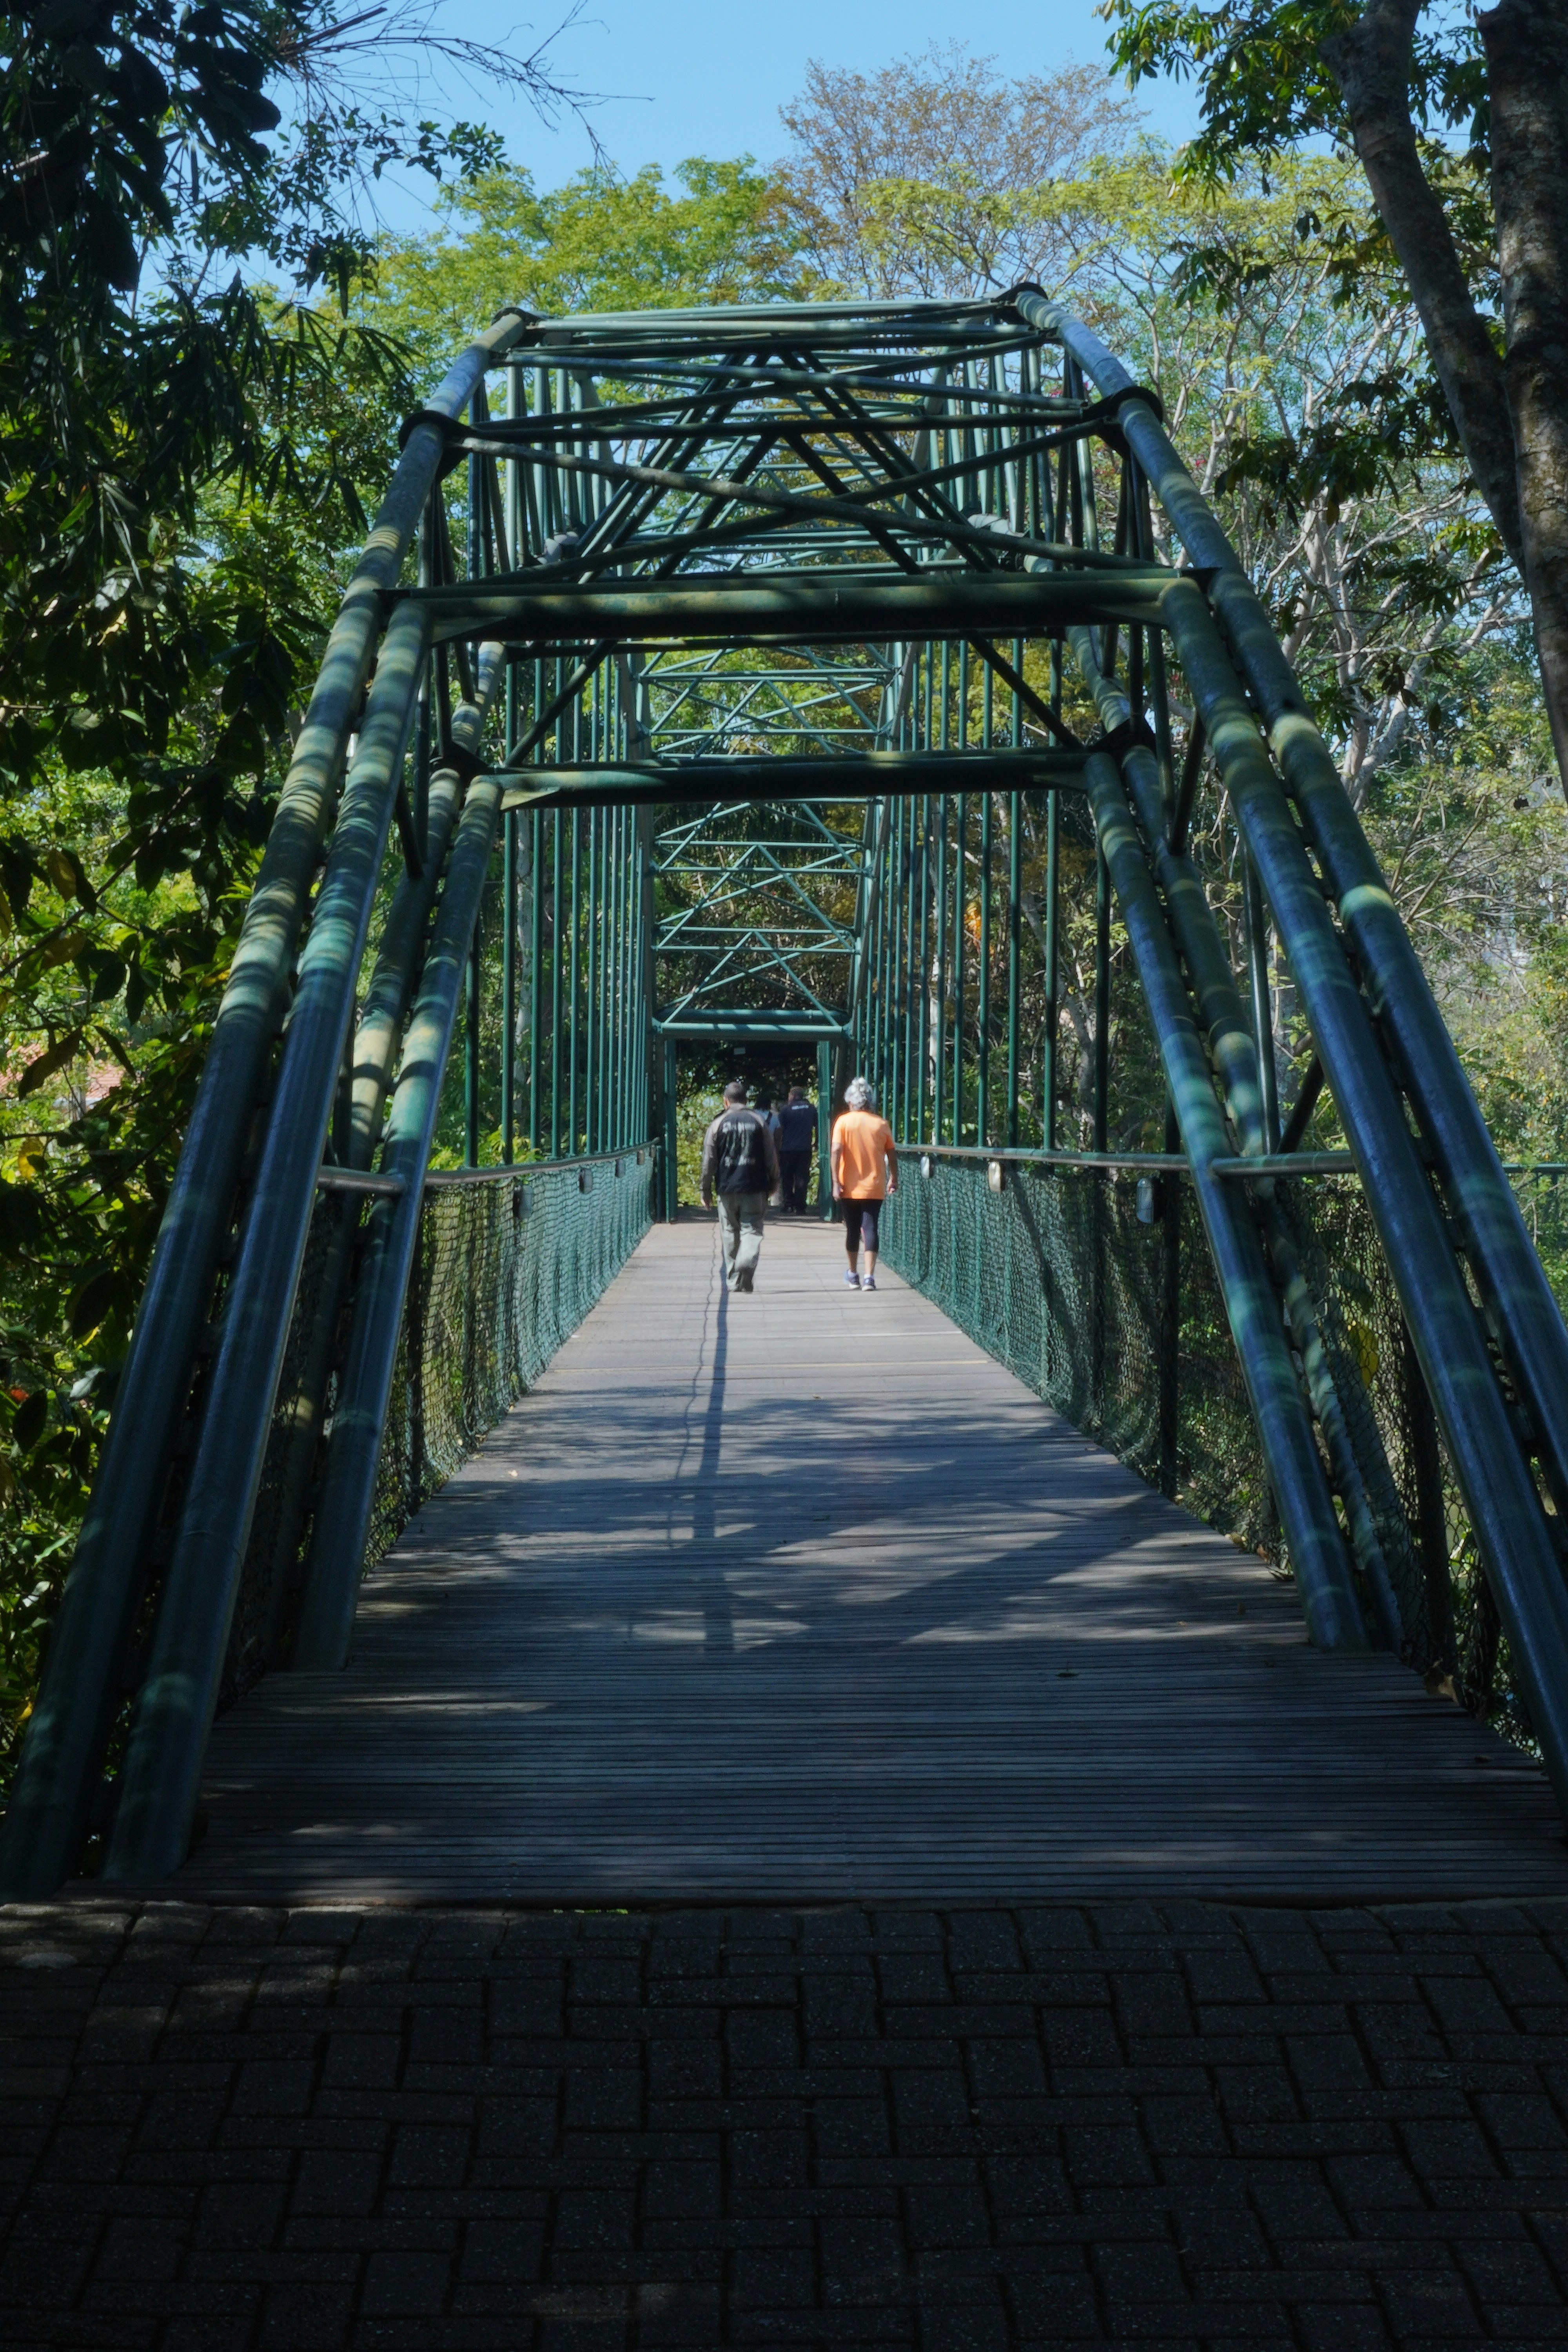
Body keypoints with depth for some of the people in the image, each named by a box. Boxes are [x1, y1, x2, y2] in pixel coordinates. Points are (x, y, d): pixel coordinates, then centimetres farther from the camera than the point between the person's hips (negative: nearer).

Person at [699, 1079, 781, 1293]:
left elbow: (709, 1161, 1)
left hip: (727, 1188, 0)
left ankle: (733, 1281, 14)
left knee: (730, 1234, 11)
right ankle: (747, 1265, -27)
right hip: (755, 1188, 0)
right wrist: (772, 1185, 14)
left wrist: (706, 1191, 8)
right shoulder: (759, 1122, 3)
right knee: (752, 1231, 0)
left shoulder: (719, 1124, 1)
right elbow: (771, 1157, 4)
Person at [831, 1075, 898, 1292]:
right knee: (870, 1229, -2)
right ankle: (869, 1277, -14)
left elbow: (836, 1151, -13)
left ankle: (853, 1275, 26)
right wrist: (894, 1179, 22)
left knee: (852, 1229, 13)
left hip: (850, 1187, 0)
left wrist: (836, 1182, -13)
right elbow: (892, 1154, 7)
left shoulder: (844, 1122, -4)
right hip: (875, 1188, 0)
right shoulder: (881, 1123, 1)